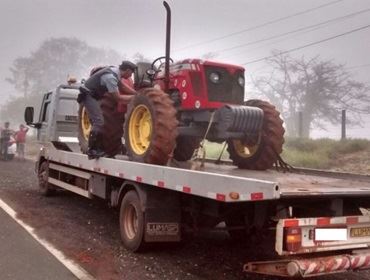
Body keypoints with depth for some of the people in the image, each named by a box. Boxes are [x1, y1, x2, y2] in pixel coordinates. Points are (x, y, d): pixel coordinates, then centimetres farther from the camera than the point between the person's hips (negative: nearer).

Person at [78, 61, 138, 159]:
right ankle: (92, 150, -14)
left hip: (92, 95, 10)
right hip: (88, 95, -10)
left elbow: (122, 86, 15)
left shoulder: (115, 71, 4)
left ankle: (98, 148, 16)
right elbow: (118, 98, -21)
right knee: (98, 122, -16)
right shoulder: (111, 77, -25)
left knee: (97, 123, 12)